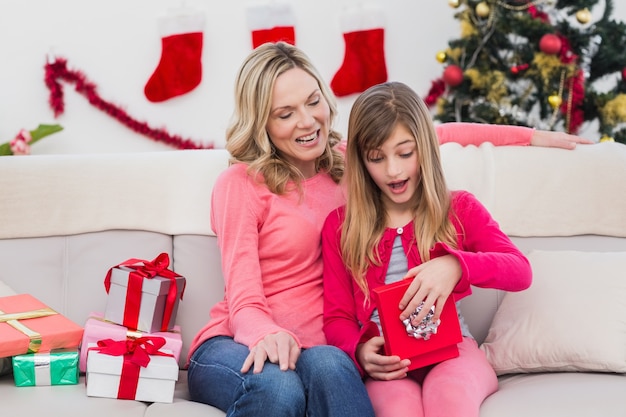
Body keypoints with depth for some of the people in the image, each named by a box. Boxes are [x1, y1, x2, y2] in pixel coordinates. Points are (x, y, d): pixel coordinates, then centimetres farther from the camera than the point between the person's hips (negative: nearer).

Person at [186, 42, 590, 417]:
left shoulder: (345, 161, 13)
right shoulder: (241, 184, -3)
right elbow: (243, 299, -9)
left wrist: (531, 136, 28)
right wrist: (268, 335, -33)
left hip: (315, 349, 4)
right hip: (238, 345, -4)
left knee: (328, 365, -36)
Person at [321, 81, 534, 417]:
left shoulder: (460, 209, 10)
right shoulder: (340, 226, 10)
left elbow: (521, 271, -4)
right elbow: (337, 318, 9)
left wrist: (456, 266, -24)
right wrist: (360, 352, -15)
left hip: (451, 349, 1)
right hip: (387, 362, 0)